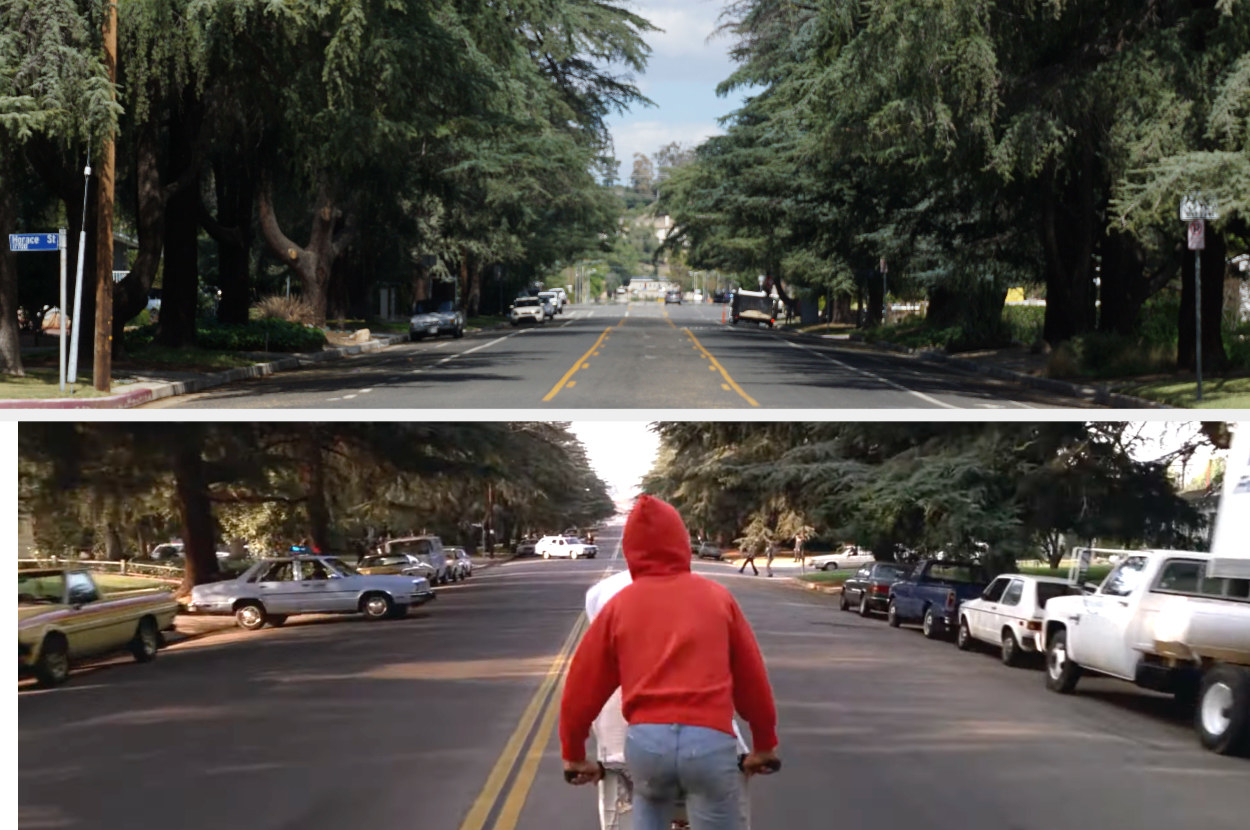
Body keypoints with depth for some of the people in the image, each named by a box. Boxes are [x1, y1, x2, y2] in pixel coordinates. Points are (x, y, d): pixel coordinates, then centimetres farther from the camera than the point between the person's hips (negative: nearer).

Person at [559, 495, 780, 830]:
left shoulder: (619, 605, 9)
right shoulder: (717, 597, 10)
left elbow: (583, 686, 12)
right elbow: (752, 678, 14)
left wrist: (574, 754, 25)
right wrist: (764, 744, 25)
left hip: (645, 740, 1)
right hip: (709, 740, -1)